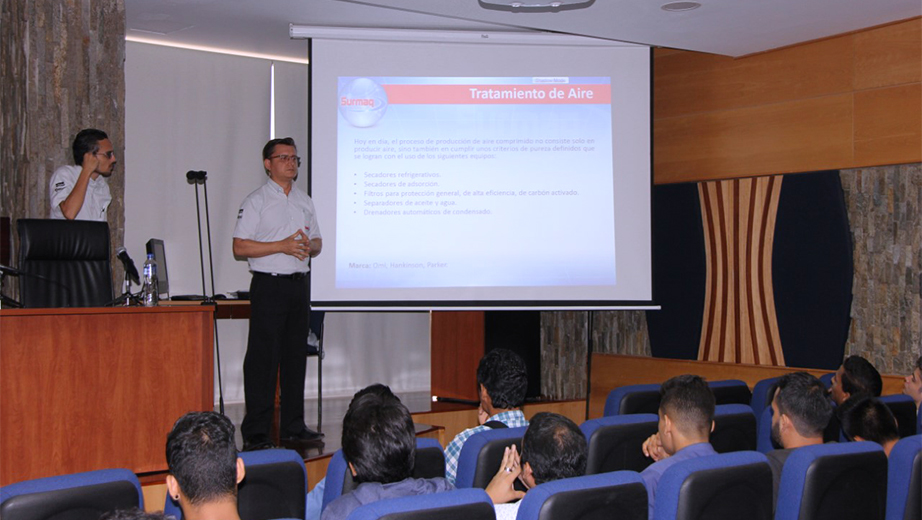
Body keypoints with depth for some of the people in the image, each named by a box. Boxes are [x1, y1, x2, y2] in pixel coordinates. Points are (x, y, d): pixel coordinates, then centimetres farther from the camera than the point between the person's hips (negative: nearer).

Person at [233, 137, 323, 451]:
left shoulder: (305, 202, 16)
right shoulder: (256, 202, -3)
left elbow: (317, 243, 20)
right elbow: (239, 247, -10)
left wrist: (309, 246, -4)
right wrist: (282, 246, -17)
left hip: (299, 285, 6)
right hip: (269, 286, -6)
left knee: (296, 356, 10)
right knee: (263, 358, -6)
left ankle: (293, 426, 18)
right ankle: (255, 433, -2)